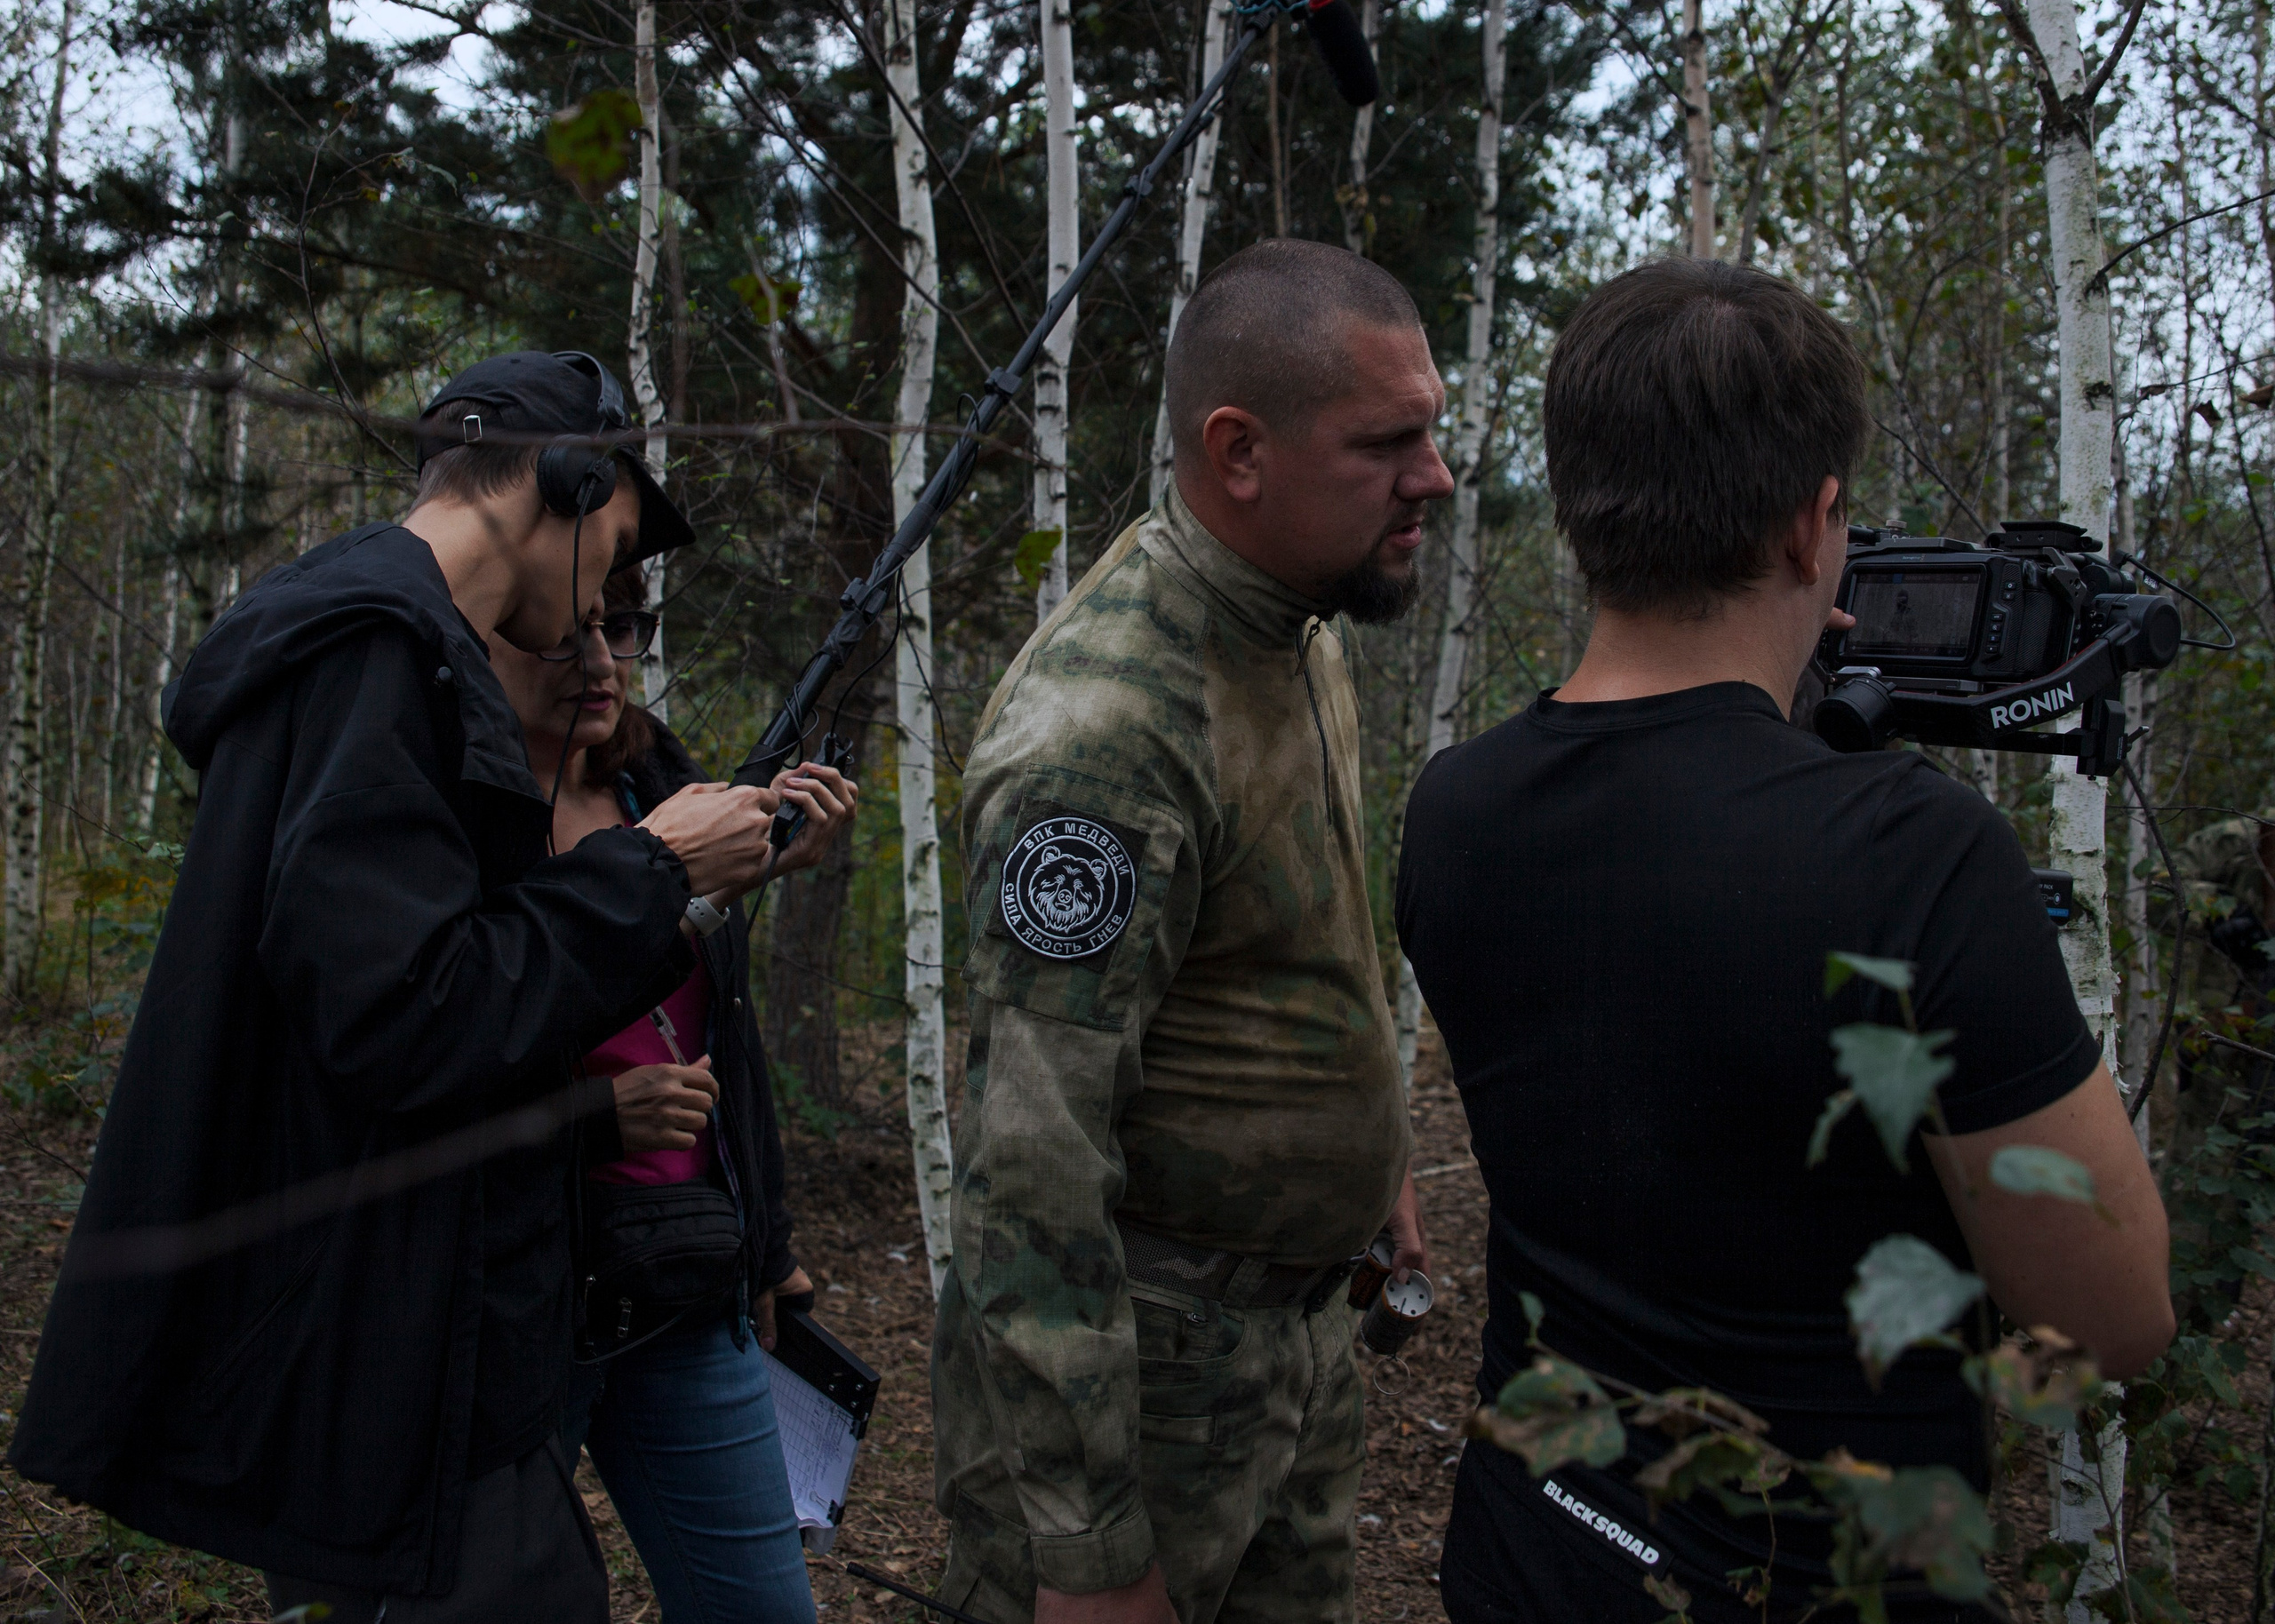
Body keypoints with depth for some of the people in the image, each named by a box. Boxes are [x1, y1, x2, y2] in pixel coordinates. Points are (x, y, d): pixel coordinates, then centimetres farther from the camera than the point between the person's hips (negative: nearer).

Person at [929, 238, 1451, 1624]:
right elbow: (1031, 1158, -27)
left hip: (1306, 1326, 9)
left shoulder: (1304, 634, 4)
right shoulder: (1106, 727, -26)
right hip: (1138, 1355, -8)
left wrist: (1374, 1147, 25)